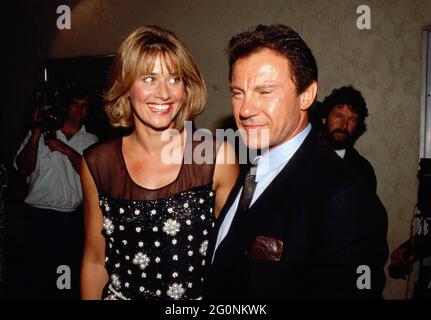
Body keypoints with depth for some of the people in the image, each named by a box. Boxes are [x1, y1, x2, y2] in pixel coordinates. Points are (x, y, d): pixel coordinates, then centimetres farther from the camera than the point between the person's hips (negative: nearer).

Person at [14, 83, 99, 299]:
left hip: (75, 218, 2)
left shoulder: (91, 141, 8)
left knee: (74, 278, 9)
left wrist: (67, 151, -14)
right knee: (38, 275, 4)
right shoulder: (40, 135, 5)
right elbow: (24, 168, -6)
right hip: (41, 217, -2)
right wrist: (37, 131, -12)